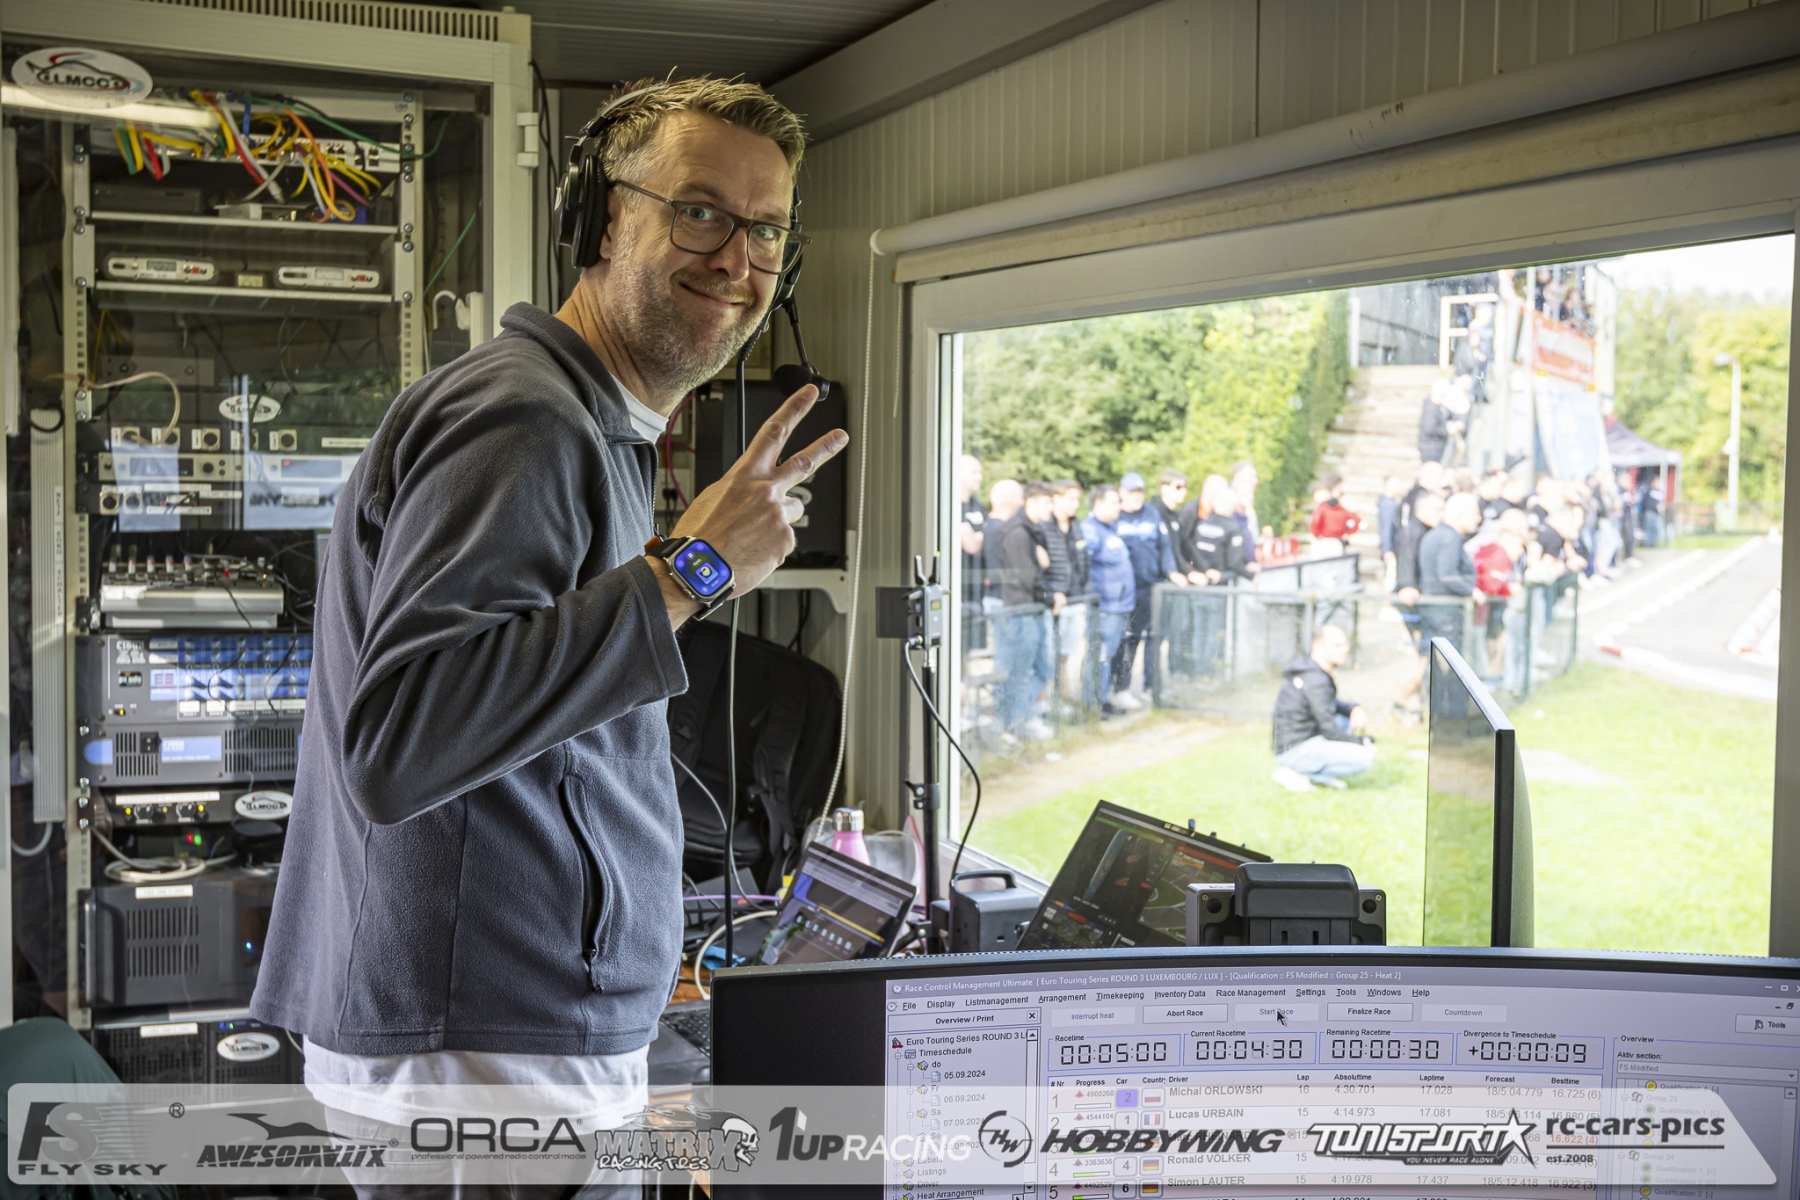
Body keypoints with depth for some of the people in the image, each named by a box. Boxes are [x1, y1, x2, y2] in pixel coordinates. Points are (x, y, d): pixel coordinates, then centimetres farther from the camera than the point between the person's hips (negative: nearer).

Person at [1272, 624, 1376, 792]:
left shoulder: (1310, 669, 9)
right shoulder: (1316, 680, -21)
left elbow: (1330, 704, 23)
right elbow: (1329, 730, -18)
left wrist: (1355, 708, 3)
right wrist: (1364, 742, -5)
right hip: (1294, 751, -10)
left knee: (1349, 716, 18)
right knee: (1364, 758, -16)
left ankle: (1319, 773, 9)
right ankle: (1294, 772, -8)